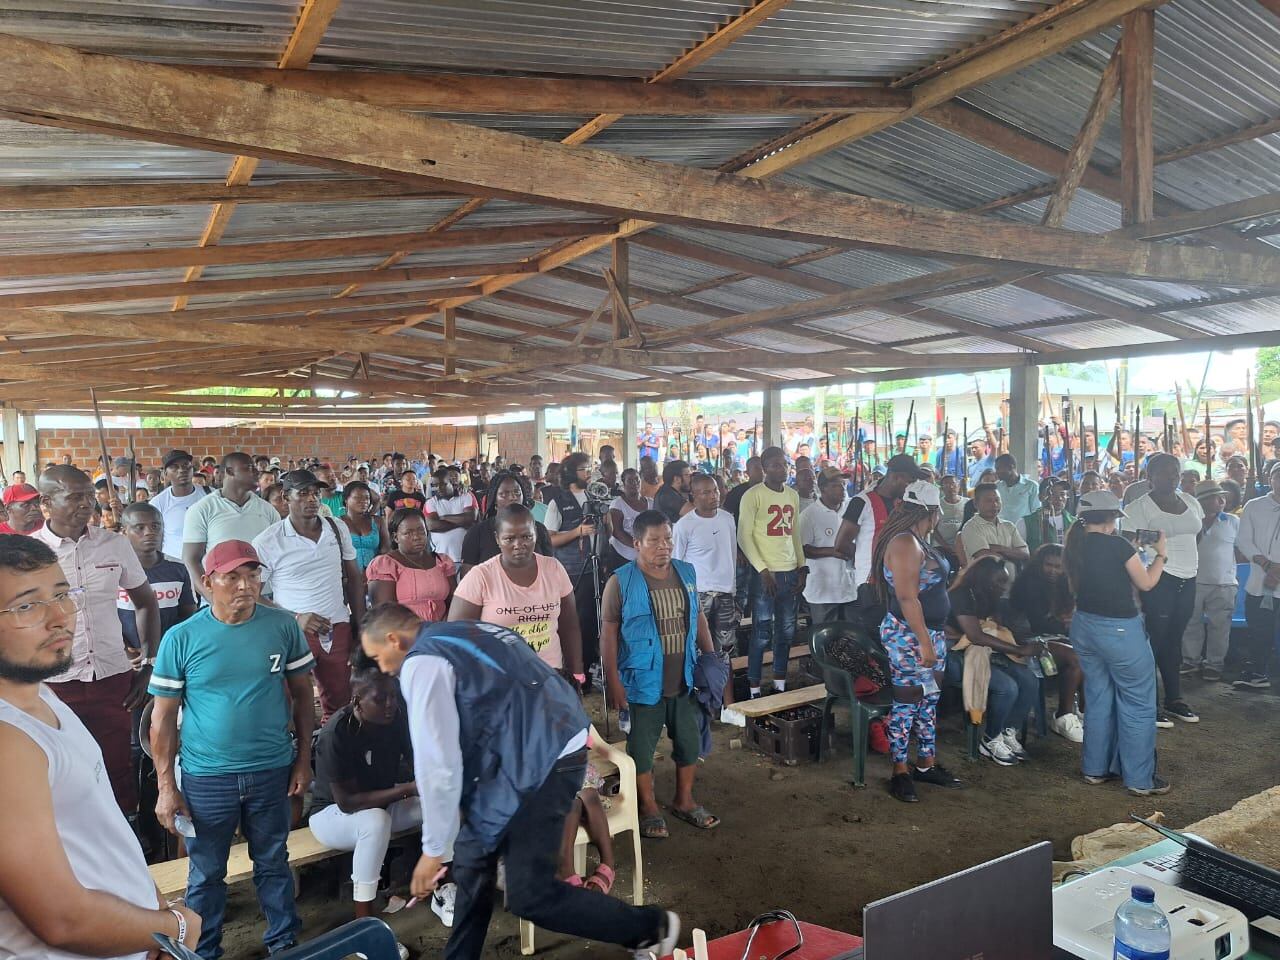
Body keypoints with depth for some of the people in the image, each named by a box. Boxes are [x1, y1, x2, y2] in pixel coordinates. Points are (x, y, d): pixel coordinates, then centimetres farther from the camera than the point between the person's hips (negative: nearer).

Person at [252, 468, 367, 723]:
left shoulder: (338, 529, 4)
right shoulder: (266, 542, -8)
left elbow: (354, 578, 11)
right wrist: (295, 619, -17)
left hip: (338, 630, 3)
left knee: (338, 704, 12)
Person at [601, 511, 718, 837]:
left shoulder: (687, 573, 2)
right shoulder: (621, 582, -13)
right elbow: (609, 633, -11)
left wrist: (711, 656, 8)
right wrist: (613, 680, -13)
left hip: (684, 679, 5)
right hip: (643, 682, -5)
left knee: (689, 740, 16)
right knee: (642, 746, 8)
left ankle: (684, 800, 37)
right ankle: (649, 807, 29)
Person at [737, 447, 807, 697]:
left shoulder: (793, 496, 13)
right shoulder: (753, 495, -7)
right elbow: (744, 536, -10)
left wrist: (802, 568, 10)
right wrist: (763, 570, -16)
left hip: (791, 572, 6)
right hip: (766, 573, -6)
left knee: (787, 631, 11)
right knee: (762, 632, -3)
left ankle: (780, 684, 21)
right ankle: (754, 689, 5)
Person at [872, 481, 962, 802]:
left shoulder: (917, 541, 12)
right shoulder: (905, 543, -20)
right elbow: (907, 598, -24)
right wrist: (924, 641, -24)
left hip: (930, 632, 10)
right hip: (909, 636, -10)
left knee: (928, 700, 17)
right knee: (906, 702, -1)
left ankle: (927, 764, 29)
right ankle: (900, 772, 10)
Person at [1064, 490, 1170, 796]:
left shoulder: (1075, 546, 2)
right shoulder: (1118, 545, -16)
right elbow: (1146, 583, -4)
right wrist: (1160, 552, 10)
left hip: (1084, 625, 7)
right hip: (1119, 629, -7)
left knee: (1098, 698, 17)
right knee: (1138, 703, 5)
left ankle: (1095, 768, 24)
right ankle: (1140, 779, 11)